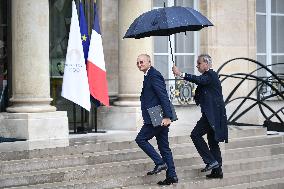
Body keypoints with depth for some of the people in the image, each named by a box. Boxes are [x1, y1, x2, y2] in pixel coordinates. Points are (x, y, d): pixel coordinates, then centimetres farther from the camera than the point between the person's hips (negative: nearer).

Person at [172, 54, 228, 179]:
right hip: (213, 114, 11)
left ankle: (211, 161, -14)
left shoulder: (211, 75, -11)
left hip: (212, 114, -11)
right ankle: (217, 171, 14)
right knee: (212, 142, 11)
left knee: (196, 134, -14)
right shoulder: (209, 75, 21)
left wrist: (181, 74, -36)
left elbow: (199, 80, -29)